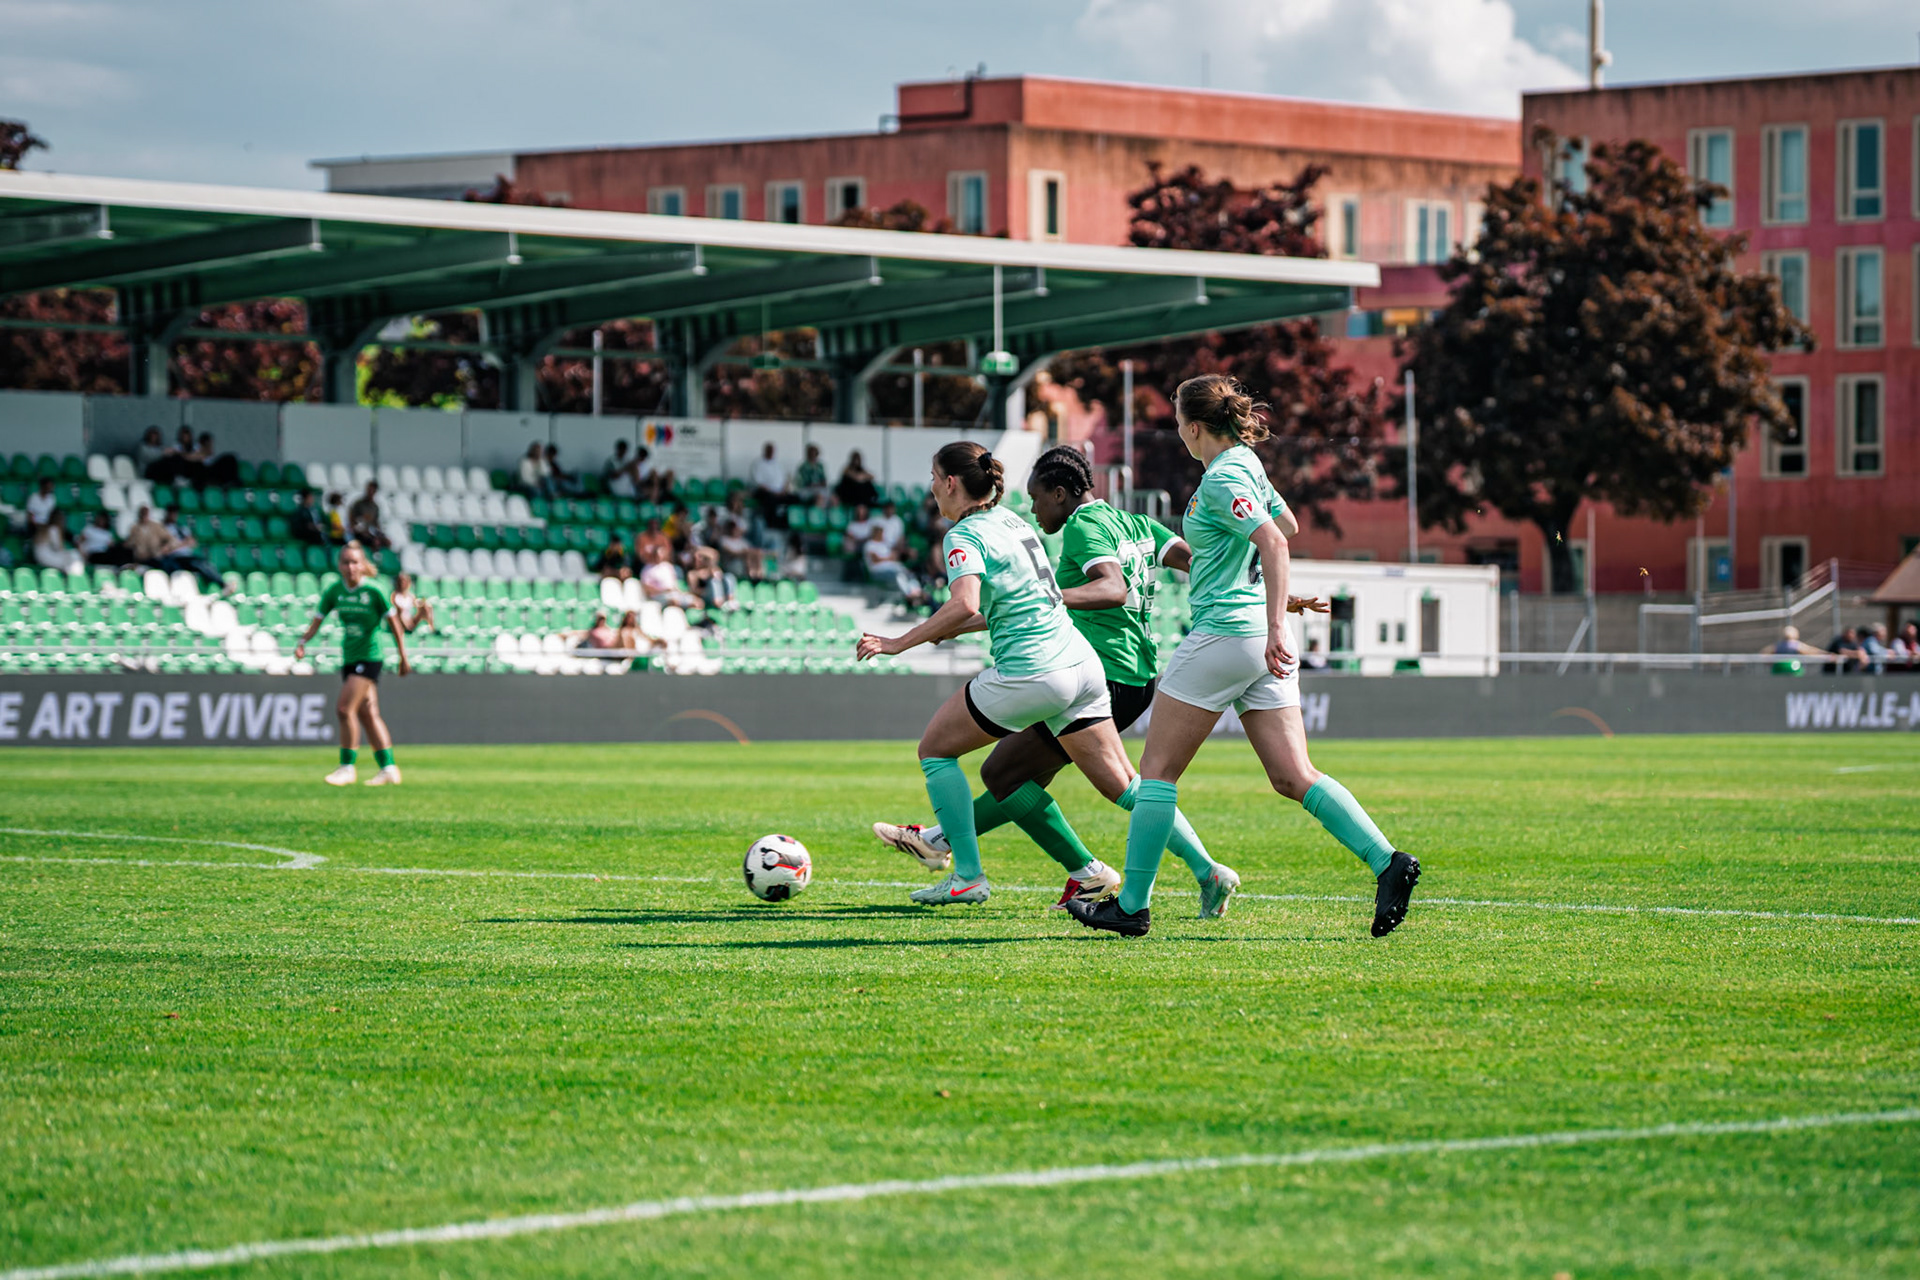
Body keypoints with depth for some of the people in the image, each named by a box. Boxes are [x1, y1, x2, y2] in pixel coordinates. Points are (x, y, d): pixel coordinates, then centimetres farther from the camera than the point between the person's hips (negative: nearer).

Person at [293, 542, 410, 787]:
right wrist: (303, 642, -16)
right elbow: (318, 619, 2)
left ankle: (347, 768, -5)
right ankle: (389, 769, 13)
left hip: (370, 655, -6)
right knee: (367, 713, 7)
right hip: (349, 657, 6)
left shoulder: (373, 591, -12)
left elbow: (394, 622, -5)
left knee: (345, 708, -15)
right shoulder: (334, 591, 1)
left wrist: (403, 657, -1)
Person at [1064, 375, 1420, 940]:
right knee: (1293, 777, 2)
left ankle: (1132, 905, 5)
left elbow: (1275, 542, -24)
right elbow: (1288, 525, 29)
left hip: (1225, 633, -9)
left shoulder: (1221, 479, -13)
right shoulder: (1246, 463, 15)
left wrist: (1275, 629, -30)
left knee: (1157, 768, 2)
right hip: (1264, 643, 9)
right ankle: (1387, 863, -14)